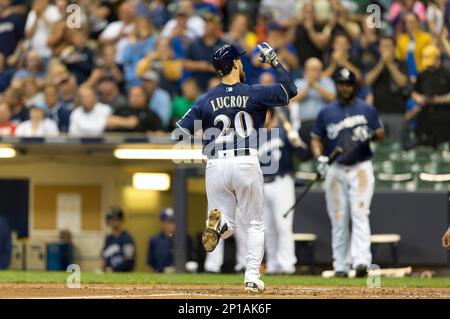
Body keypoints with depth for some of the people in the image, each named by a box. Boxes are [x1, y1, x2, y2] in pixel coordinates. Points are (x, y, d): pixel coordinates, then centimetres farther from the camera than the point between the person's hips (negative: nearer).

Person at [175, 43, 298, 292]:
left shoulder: (207, 100, 4)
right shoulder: (254, 93, -1)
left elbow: (181, 131, -2)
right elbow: (290, 91, 6)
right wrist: (275, 62, 11)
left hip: (216, 166, 2)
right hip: (246, 164, -2)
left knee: (226, 226, 10)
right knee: (254, 224, 12)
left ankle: (217, 222, -27)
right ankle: (252, 277, 1)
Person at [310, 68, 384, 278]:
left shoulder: (367, 110, 6)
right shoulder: (326, 113, 9)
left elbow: (380, 134, 9)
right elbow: (316, 139, 10)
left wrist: (370, 134, -14)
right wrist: (319, 157, -9)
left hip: (361, 168, -2)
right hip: (335, 170, 2)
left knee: (359, 214, -15)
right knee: (338, 219, 3)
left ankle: (361, 261, -25)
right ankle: (340, 266, 9)